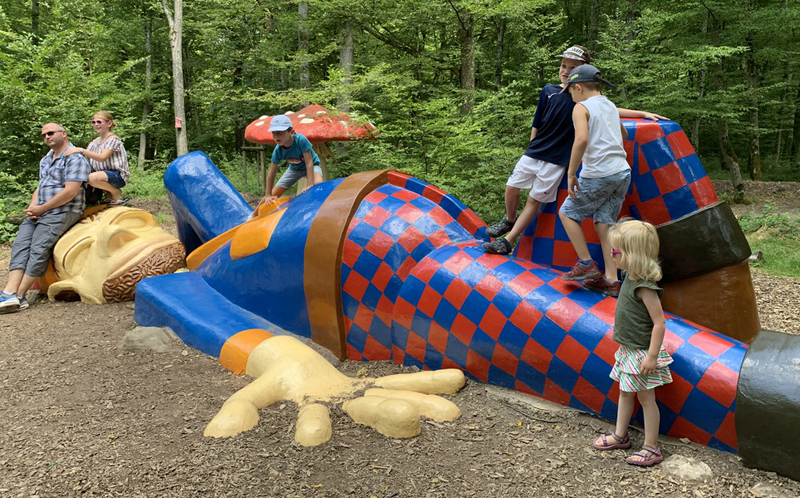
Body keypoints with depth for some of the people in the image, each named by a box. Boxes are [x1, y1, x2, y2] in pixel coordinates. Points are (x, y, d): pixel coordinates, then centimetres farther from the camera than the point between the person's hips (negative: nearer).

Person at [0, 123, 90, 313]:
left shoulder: (75, 158, -6)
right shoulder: (45, 160, 24)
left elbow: (70, 192, -16)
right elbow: (40, 187, 25)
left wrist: (41, 209, -11)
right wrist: (32, 208, 3)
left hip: (62, 212, -8)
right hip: (39, 212, 8)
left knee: (39, 248, -22)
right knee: (20, 245, -13)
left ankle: (18, 296, -23)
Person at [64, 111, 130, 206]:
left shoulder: (113, 139, -9)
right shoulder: (95, 142, 15)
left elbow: (102, 158, -25)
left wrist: (81, 150, -31)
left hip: (118, 175, -9)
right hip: (103, 173, 9)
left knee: (93, 177, -34)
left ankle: (117, 193, -7)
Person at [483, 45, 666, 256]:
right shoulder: (548, 91, 7)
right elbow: (536, 124, 11)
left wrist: (643, 114, 6)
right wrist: (533, 148, 9)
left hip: (557, 160, -3)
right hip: (533, 152, 3)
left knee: (535, 200, -2)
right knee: (512, 187, 2)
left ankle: (507, 241, 4)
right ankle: (510, 220, 32)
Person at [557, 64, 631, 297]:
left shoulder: (581, 107, -6)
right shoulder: (610, 106, 18)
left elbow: (581, 139, -24)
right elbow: (623, 134, 36)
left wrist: (571, 174, -19)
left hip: (598, 176, -7)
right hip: (622, 172, 7)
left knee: (567, 213, 11)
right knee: (604, 223, 9)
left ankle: (586, 264, 9)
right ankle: (611, 281, 5)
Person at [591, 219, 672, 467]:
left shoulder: (644, 287, -27)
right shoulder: (630, 277, 1)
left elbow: (659, 323, -26)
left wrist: (652, 356, -24)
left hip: (641, 352, -9)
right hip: (628, 349, 9)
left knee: (645, 397, 4)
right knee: (625, 391, 20)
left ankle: (651, 448, 18)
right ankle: (620, 435, 36)